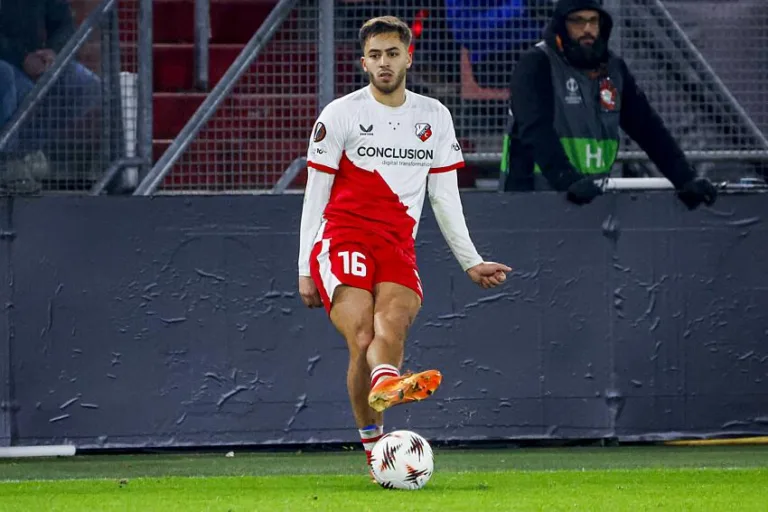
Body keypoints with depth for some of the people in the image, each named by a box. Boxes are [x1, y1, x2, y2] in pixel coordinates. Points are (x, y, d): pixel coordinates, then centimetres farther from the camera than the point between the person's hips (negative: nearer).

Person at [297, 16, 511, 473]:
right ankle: (373, 448, -34)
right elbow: (315, 196, 7)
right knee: (363, 339, -25)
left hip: (398, 246, 2)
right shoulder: (340, 115, 5)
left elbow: (445, 197, 21)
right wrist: (305, 270, 4)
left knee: (394, 318, -33)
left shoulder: (434, 117, 15)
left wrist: (471, 262, 16)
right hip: (342, 241, -2)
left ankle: (385, 384, -60)